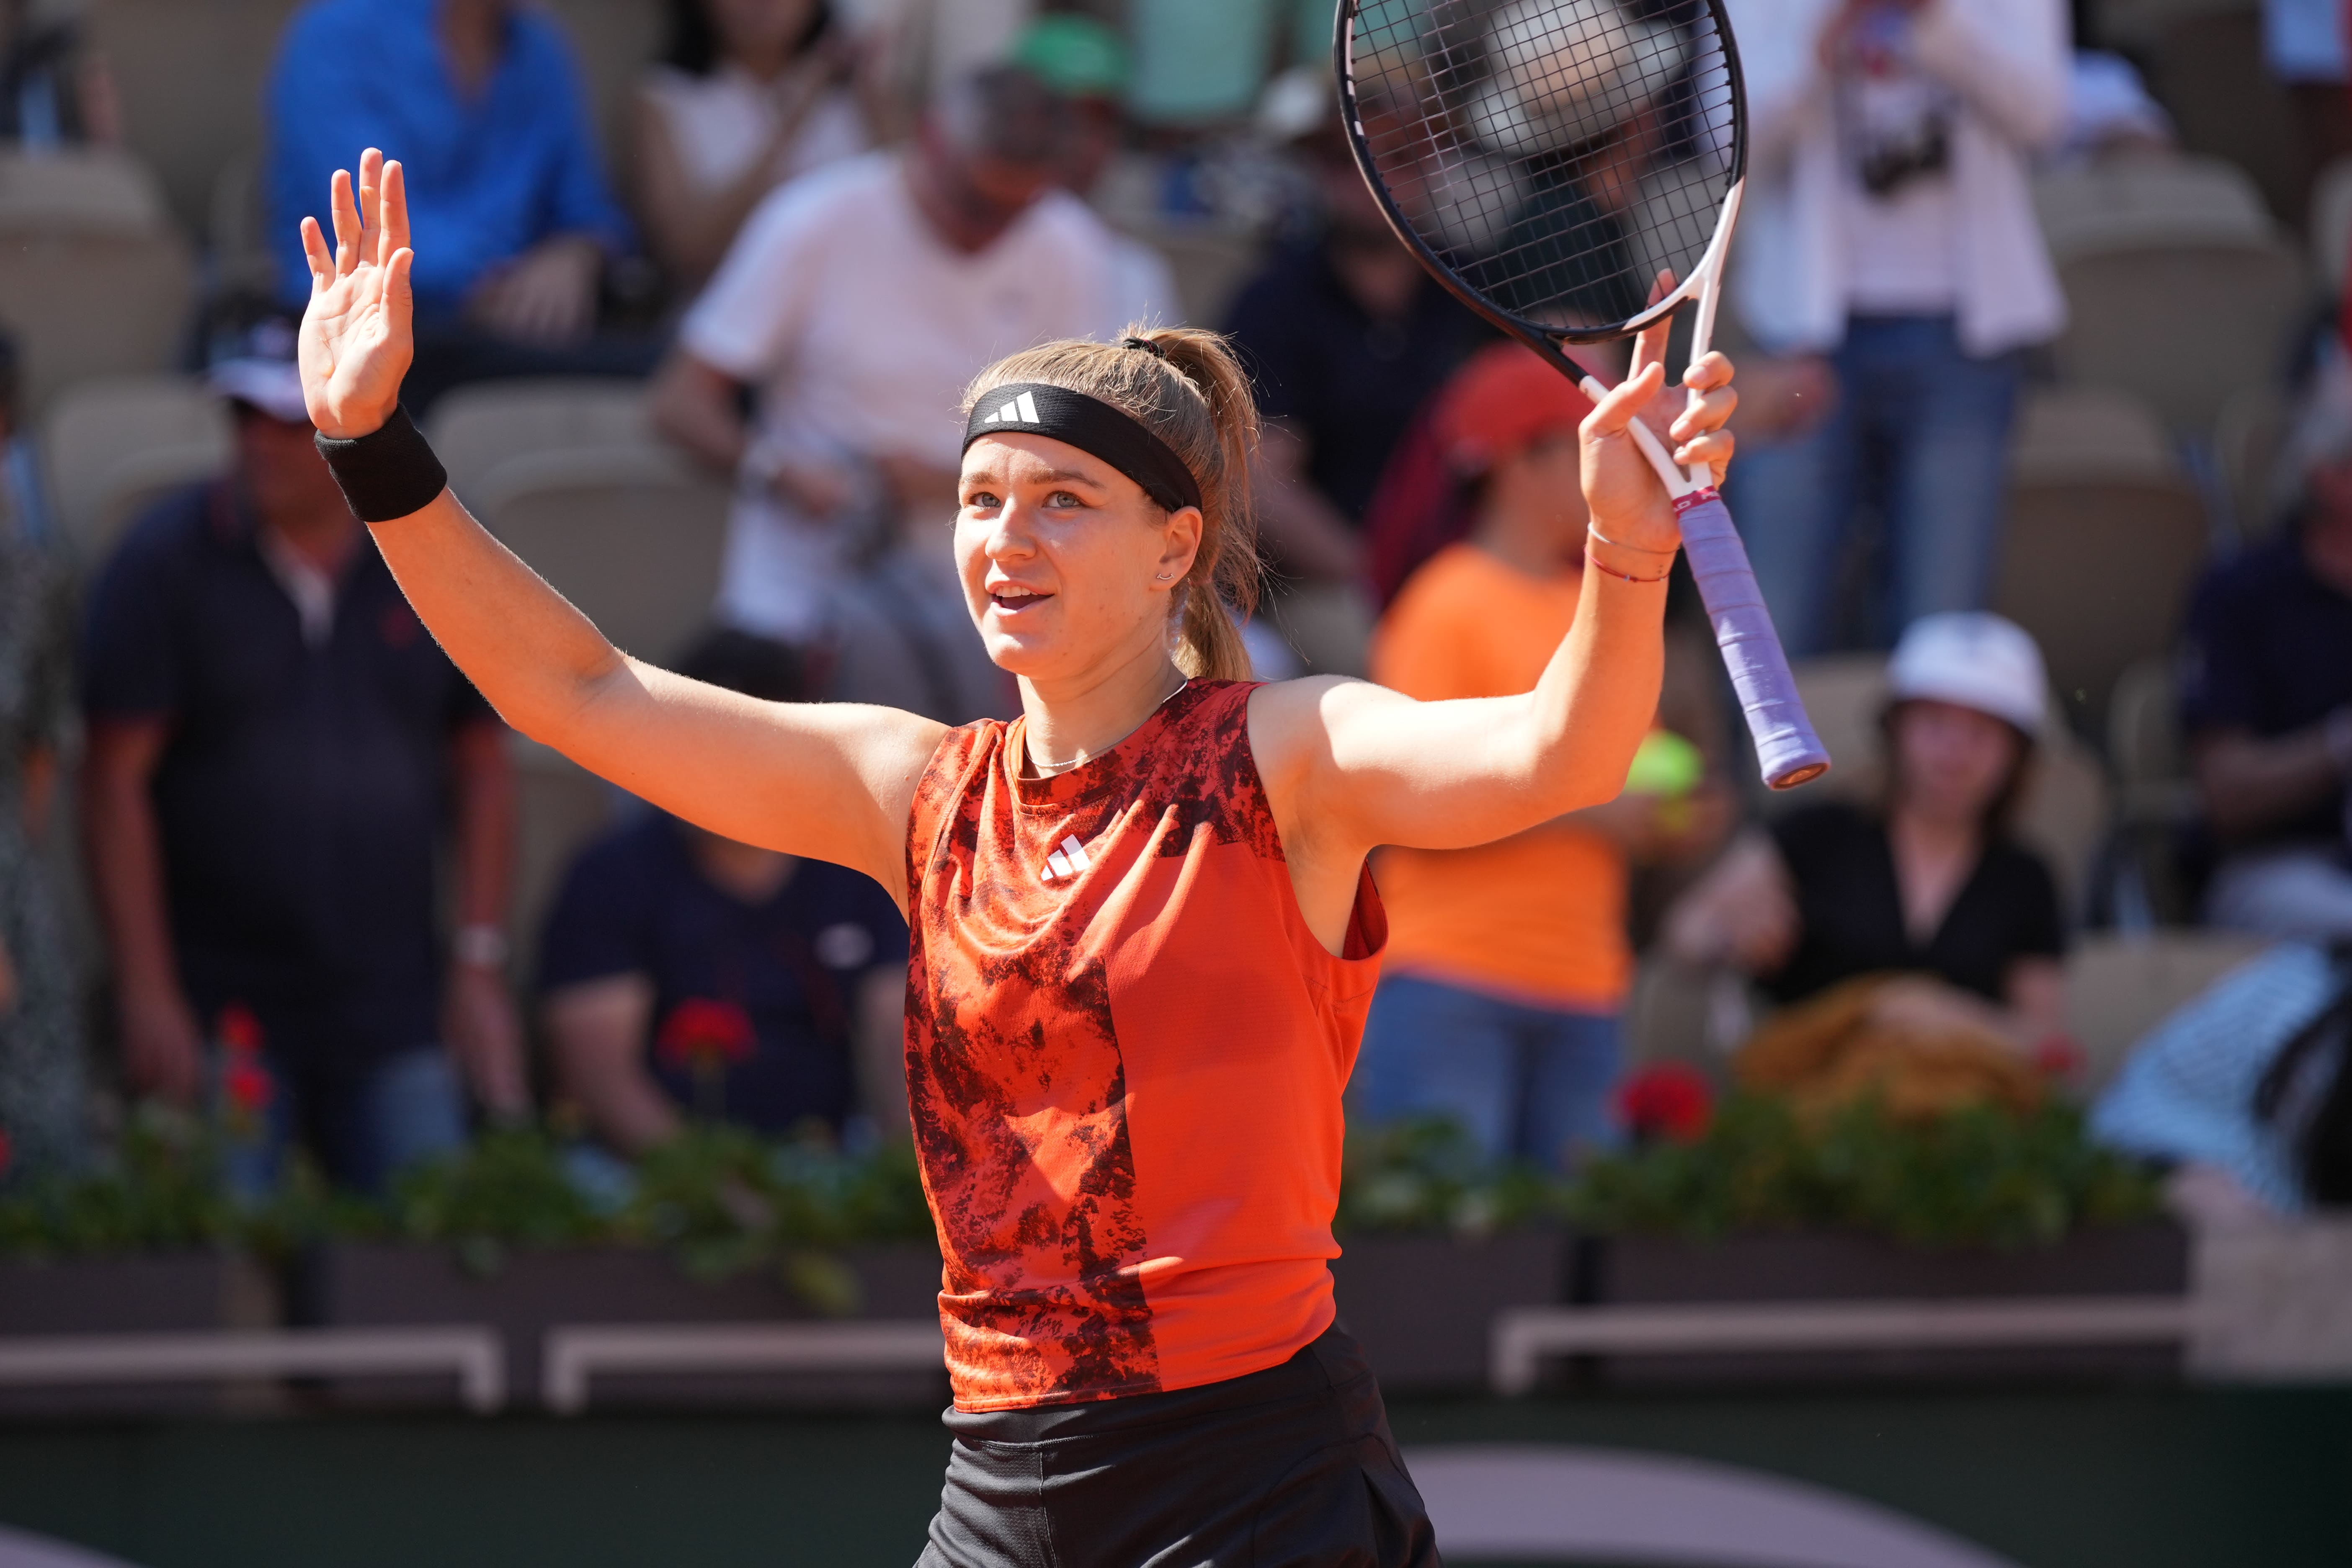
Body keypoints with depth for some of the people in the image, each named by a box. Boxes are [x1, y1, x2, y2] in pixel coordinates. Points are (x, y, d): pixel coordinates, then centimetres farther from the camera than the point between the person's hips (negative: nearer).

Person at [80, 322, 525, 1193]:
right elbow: (117, 781, -5)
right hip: (221, 1016, -3)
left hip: (394, 1018, 3)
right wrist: (147, 992, -10)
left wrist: (480, 964, 5)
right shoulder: (167, 560, -2)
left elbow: (482, 769, 12)